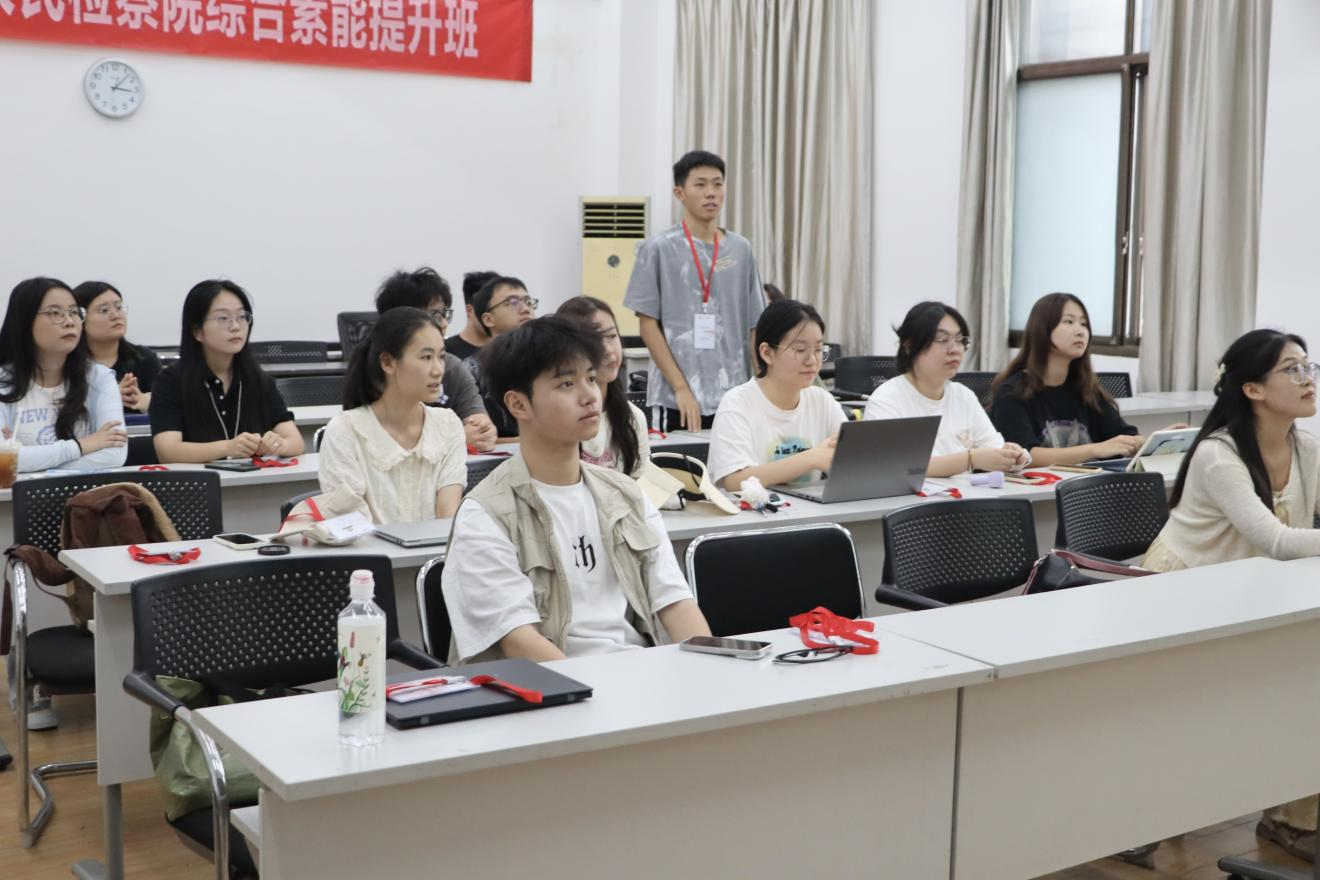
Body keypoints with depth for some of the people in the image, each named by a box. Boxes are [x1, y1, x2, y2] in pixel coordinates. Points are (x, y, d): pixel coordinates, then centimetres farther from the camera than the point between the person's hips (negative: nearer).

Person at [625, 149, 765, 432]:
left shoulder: (741, 249, 9)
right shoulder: (659, 249, -3)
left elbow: (755, 325, 12)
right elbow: (648, 324, -5)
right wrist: (681, 387, -11)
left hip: (733, 397, 4)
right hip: (678, 399, -4)